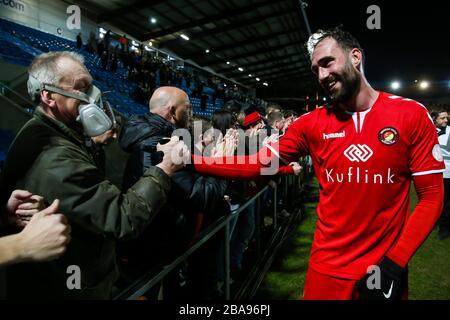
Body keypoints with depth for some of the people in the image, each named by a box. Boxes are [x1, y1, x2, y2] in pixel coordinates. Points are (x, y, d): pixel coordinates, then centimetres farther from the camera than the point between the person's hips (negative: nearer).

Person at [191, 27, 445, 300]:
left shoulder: (411, 115, -7)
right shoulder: (312, 124, -3)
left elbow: (432, 196, -6)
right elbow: (256, 165, -6)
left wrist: (395, 263, -14)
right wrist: (189, 162, -13)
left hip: (384, 267, -1)